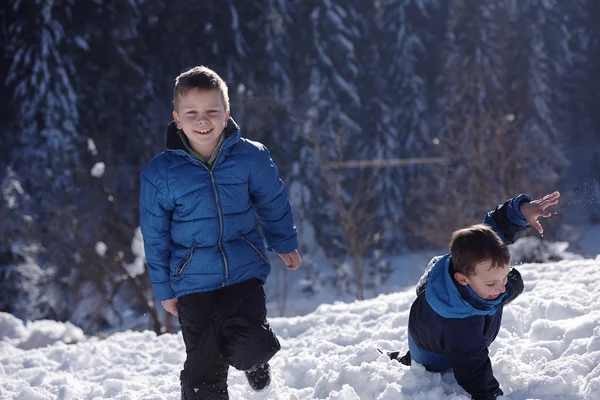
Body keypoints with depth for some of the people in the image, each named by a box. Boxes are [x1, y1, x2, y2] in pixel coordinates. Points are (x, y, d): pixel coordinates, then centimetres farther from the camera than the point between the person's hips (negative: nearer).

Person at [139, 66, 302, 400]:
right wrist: (164, 288, 8)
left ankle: (256, 359, 22)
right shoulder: (160, 173, -7)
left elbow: (274, 204, 12)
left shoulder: (251, 157, -5)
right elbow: (156, 237, 3)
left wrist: (286, 244, 24)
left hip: (244, 274, 0)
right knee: (203, 372, 1)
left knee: (250, 349, -15)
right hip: (194, 284, 0)